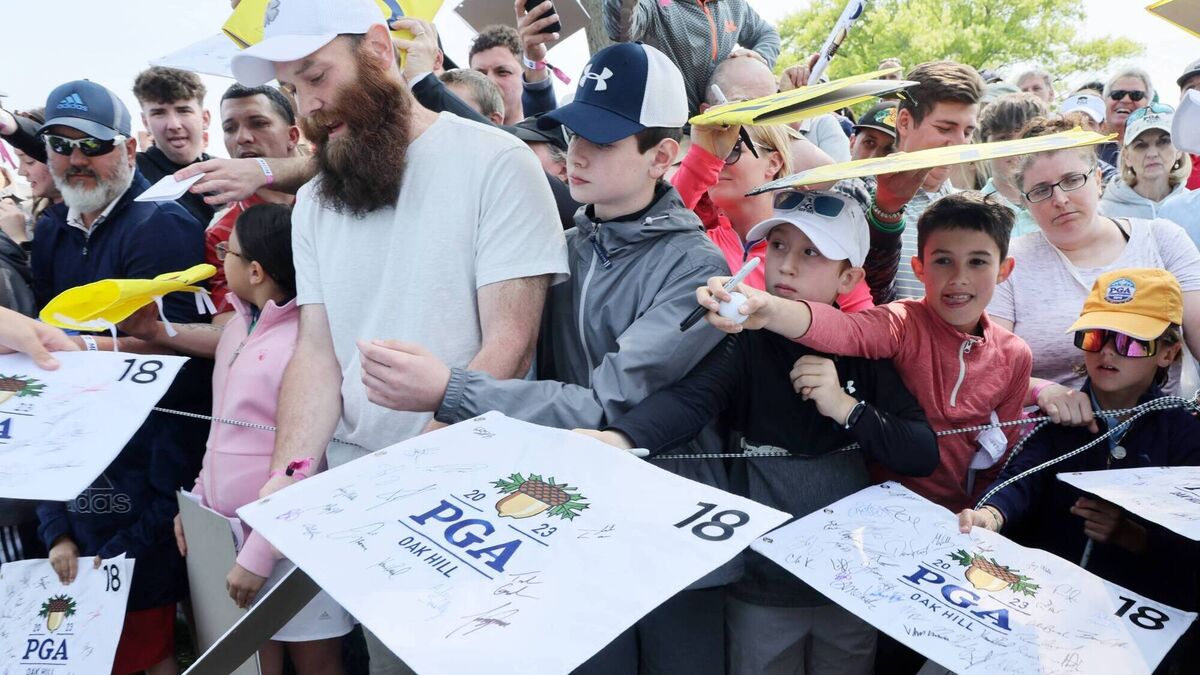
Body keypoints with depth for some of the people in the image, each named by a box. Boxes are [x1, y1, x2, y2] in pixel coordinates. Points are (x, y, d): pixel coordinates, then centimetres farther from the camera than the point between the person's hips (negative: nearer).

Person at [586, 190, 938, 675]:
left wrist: (847, 408, -20)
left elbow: (925, 456, -5)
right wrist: (618, 438, -49)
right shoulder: (745, 340, -10)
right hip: (761, 585, -2)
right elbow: (686, 398, -29)